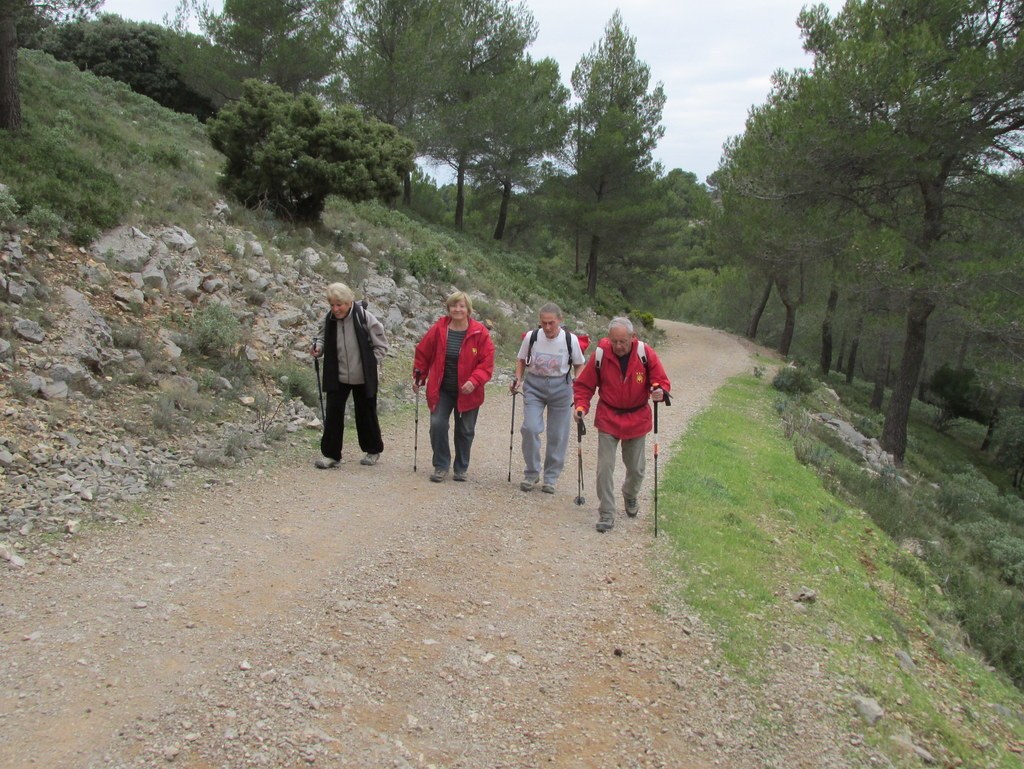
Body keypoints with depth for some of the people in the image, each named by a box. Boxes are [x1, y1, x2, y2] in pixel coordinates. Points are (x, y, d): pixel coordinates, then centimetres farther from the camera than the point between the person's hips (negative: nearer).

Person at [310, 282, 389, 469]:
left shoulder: (364, 317, -18)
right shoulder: (329, 319, -7)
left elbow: (381, 345, -8)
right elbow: (323, 337, 13)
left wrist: (370, 364, -12)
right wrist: (318, 347, -9)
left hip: (363, 378, -3)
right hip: (337, 376, 3)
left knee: (366, 414, 11)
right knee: (333, 413, -1)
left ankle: (373, 450, 31)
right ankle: (331, 454, 9)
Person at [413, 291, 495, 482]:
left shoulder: (480, 332, -10)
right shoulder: (438, 329, -5)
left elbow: (487, 362, -10)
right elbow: (423, 353, 7)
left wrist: (474, 381, -23)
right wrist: (419, 377, 7)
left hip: (467, 392, -1)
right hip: (441, 390, 1)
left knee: (465, 431, 9)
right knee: (437, 425, -9)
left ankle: (461, 468, 27)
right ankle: (441, 466, 9)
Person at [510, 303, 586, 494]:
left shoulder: (570, 340, -8)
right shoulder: (531, 337, -7)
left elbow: (579, 364, 6)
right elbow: (521, 360, 8)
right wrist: (518, 380, -6)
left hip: (560, 387, 0)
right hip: (534, 385, 0)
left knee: (558, 435, 5)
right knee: (530, 428, -14)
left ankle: (550, 477, 22)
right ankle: (532, 473, 6)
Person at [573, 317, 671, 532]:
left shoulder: (646, 354, -13)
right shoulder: (600, 354, -13)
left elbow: (662, 381, -7)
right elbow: (584, 384, -3)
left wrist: (660, 391, -29)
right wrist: (581, 406, -17)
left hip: (636, 419, 1)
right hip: (608, 419, -1)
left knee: (636, 468, 14)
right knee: (605, 467, -7)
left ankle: (630, 496, 45)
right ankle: (606, 514, 5)